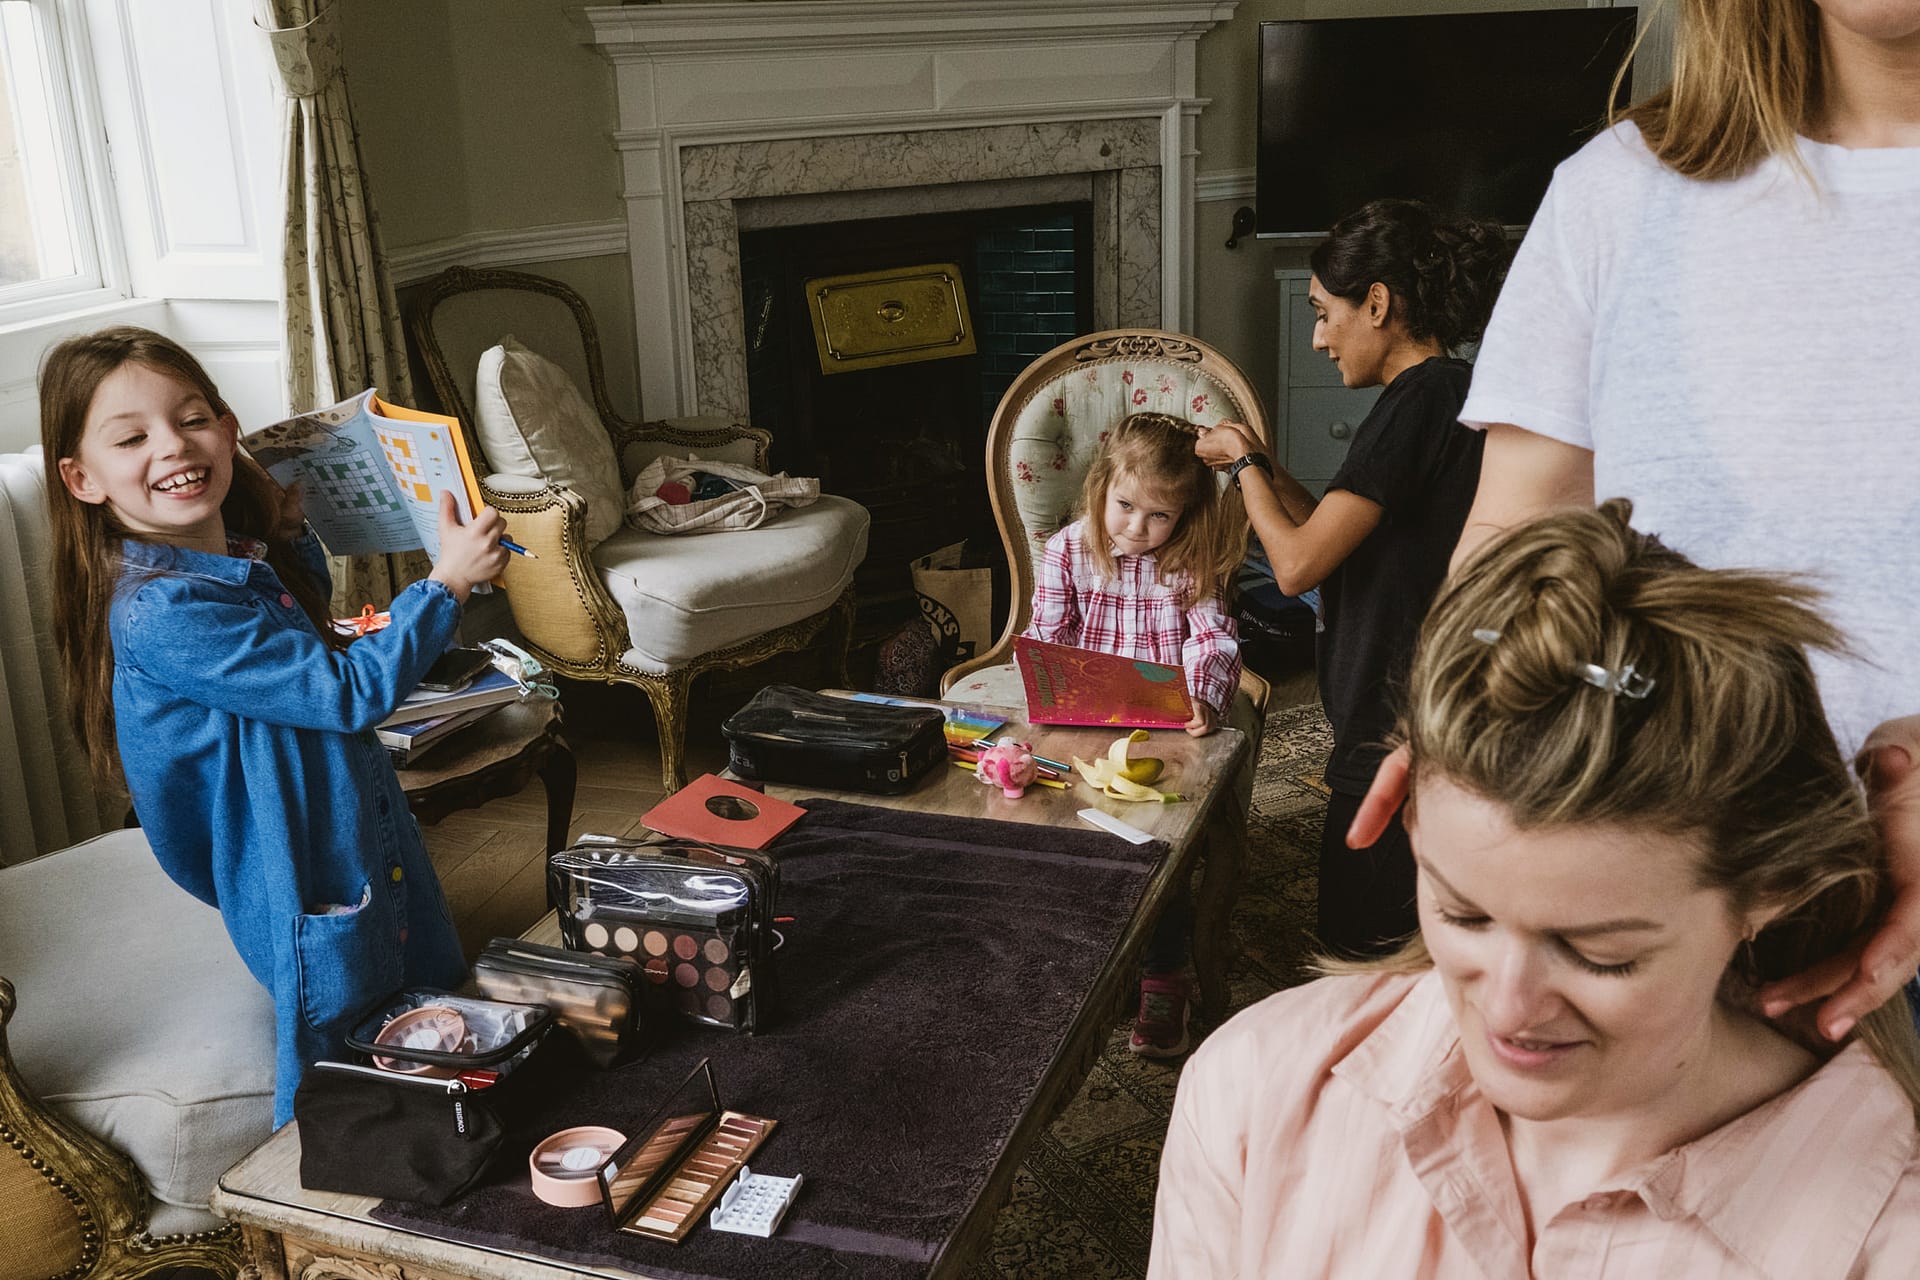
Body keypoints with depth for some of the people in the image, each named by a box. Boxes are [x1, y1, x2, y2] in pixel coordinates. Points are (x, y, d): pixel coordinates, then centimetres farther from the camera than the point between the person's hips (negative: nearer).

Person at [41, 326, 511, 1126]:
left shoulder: (258, 553, 1)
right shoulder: (160, 612, -26)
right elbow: (350, 691, -25)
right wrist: (447, 582, -20)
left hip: (375, 844, 9)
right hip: (309, 892, -9)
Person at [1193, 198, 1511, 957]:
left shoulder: (1418, 402, -18)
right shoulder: (1455, 393, 12)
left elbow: (1297, 566, -19)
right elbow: (1346, 544, 16)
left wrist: (1243, 462, -4)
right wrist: (1266, 473, 11)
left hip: (1396, 738, -10)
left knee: (1362, 949, 2)